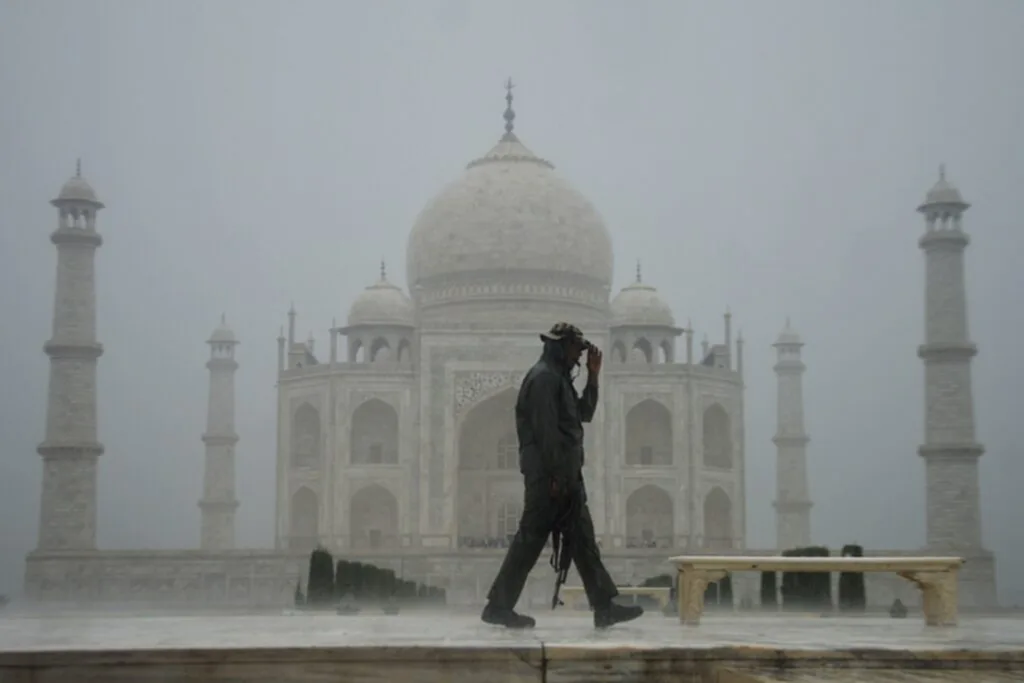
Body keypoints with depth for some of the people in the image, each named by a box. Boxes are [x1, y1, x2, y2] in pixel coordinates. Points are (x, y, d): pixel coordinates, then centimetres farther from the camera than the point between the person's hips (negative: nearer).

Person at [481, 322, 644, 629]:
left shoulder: (558, 377, 21)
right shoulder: (544, 376, -11)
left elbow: (584, 414, 26)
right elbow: (546, 430, -19)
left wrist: (593, 376, 18)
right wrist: (555, 476, -21)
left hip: (565, 475, 10)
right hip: (549, 474, -10)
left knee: (582, 540, 7)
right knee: (531, 538, -6)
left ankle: (605, 607, 7)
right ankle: (499, 606, 1)